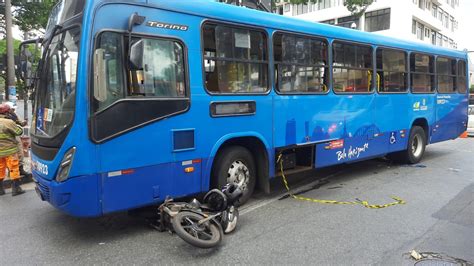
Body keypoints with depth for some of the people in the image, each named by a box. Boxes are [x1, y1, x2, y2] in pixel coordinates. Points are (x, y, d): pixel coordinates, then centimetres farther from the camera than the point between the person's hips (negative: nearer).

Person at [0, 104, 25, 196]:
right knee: (14, 168, 2)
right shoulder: (9, 122, -17)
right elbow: (19, 132, -13)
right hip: (9, 151, -7)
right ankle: (16, 189, 6)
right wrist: (18, 126, 4)